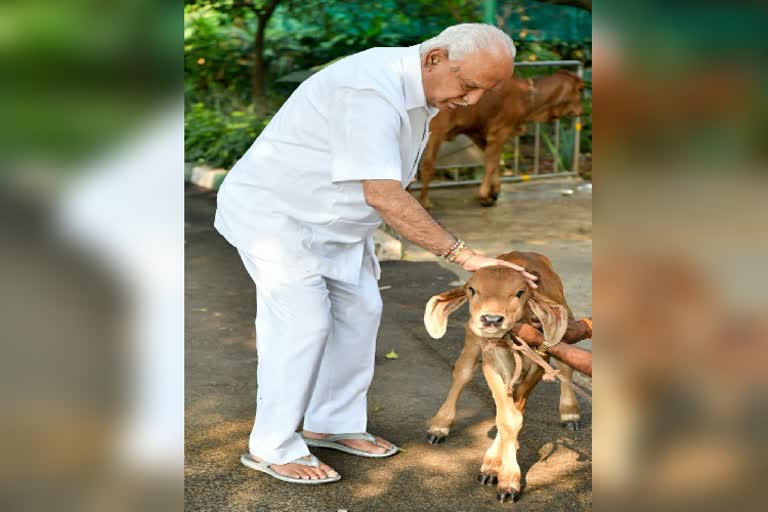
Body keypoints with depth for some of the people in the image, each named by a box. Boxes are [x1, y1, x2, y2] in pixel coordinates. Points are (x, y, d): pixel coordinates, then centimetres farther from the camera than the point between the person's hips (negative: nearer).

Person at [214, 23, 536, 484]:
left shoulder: (418, 89, 0)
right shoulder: (371, 91, -32)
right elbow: (382, 194, -37)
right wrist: (463, 255, -36)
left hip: (330, 217, 9)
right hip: (274, 208, -9)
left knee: (359, 309, 7)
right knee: (302, 322, -12)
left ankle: (331, 424, 20)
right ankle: (272, 447, 1)